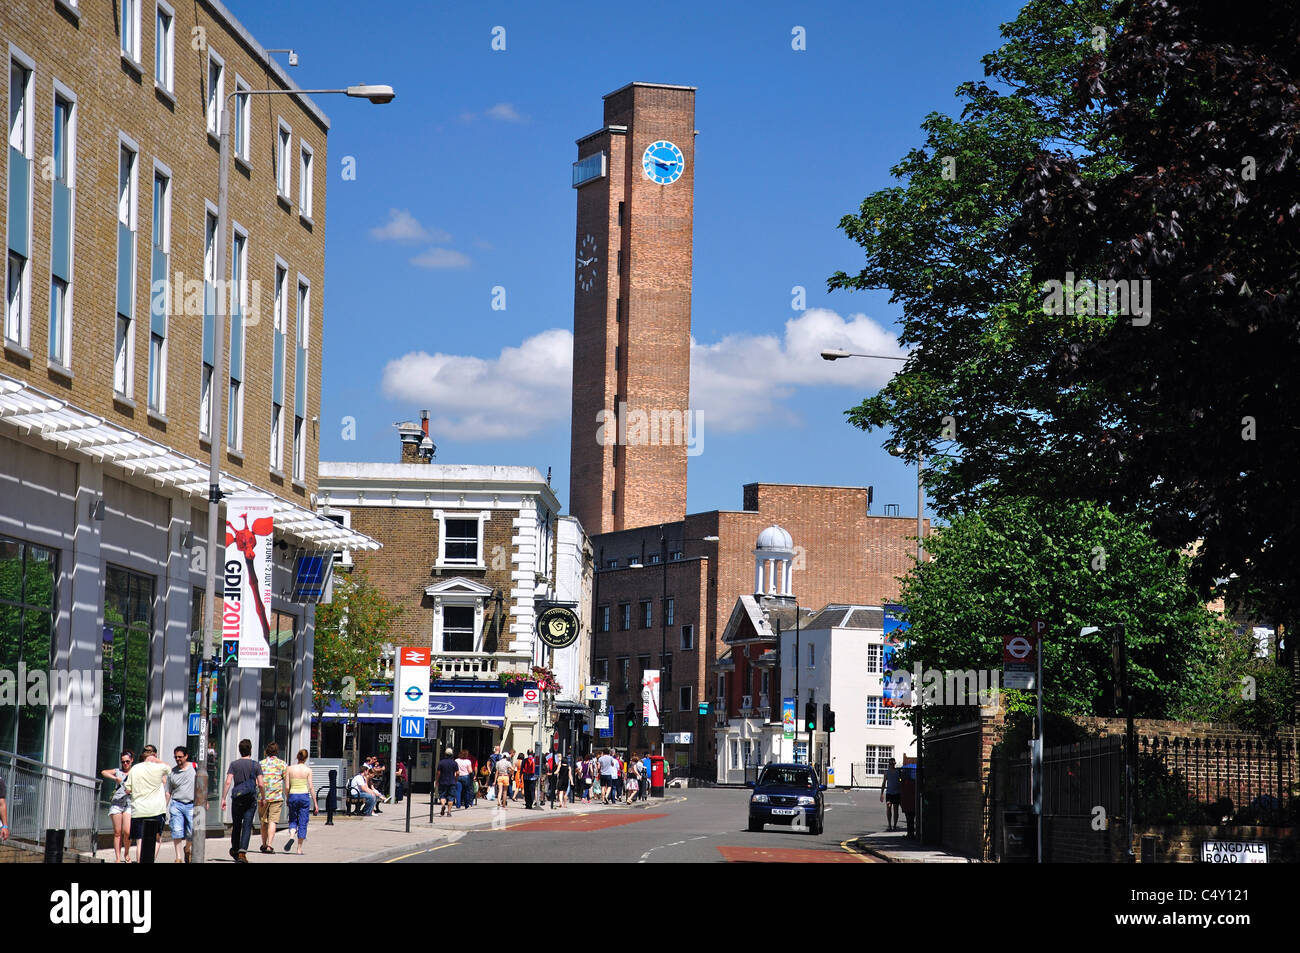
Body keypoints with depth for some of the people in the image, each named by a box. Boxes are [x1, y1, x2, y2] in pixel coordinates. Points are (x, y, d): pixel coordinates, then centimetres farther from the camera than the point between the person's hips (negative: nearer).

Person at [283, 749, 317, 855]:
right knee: (302, 822, 7)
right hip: (304, 796, -1)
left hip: (293, 796, 1)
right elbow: (311, 788, -4)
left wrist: (287, 798, 16)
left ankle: (291, 836, -14)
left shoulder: (289, 769, 0)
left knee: (293, 820, 17)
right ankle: (299, 849, 7)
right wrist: (315, 803, 1)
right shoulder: (308, 770, -3)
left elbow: (287, 787, -1)